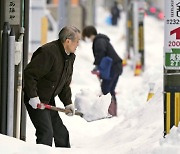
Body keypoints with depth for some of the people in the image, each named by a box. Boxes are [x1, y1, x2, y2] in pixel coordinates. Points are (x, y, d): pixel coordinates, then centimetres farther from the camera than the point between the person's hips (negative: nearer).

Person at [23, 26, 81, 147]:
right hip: (36, 101, -9)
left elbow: (65, 83, 17)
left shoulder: (70, 57, 8)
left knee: (61, 133, 12)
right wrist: (33, 96, -27)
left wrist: (68, 102, 7)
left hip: (49, 101, 9)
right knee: (46, 132, -16)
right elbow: (29, 73, -25)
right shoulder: (49, 52, -23)